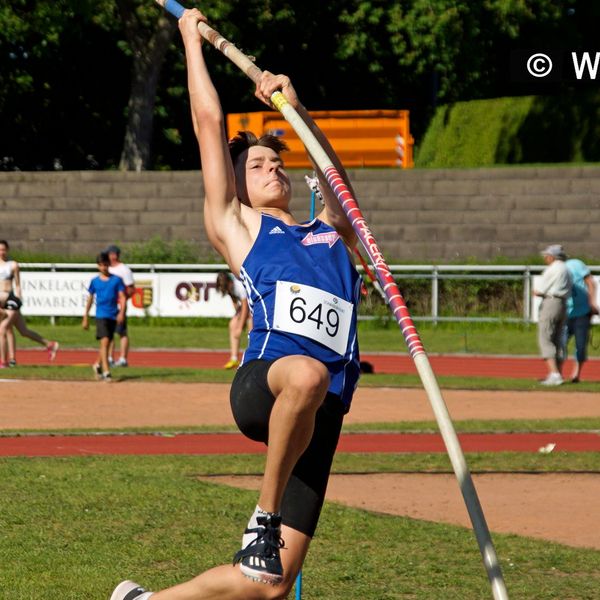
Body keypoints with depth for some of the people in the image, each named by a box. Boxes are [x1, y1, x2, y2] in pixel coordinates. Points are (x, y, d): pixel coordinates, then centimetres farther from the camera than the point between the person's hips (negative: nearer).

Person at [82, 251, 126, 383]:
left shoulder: (117, 280, 3)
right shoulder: (95, 281, 5)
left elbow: (122, 297, 0)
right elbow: (90, 299, 13)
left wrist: (121, 312, -15)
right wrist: (85, 318, 15)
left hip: (113, 316, 2)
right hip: (101, 315, -2)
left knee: (106, 343, 13)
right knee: (105, 341, -16)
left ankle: (97, 365, 36)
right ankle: (106, 372, -20)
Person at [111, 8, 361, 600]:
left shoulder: (330, 233, 31)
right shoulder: (235, 226, 19)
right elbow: (209, 122, 22)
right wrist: (192, 39, 29)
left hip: (321, 416, 4)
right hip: (261, 383, -4)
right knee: (306, 374, -43)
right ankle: (263, 516, -24)